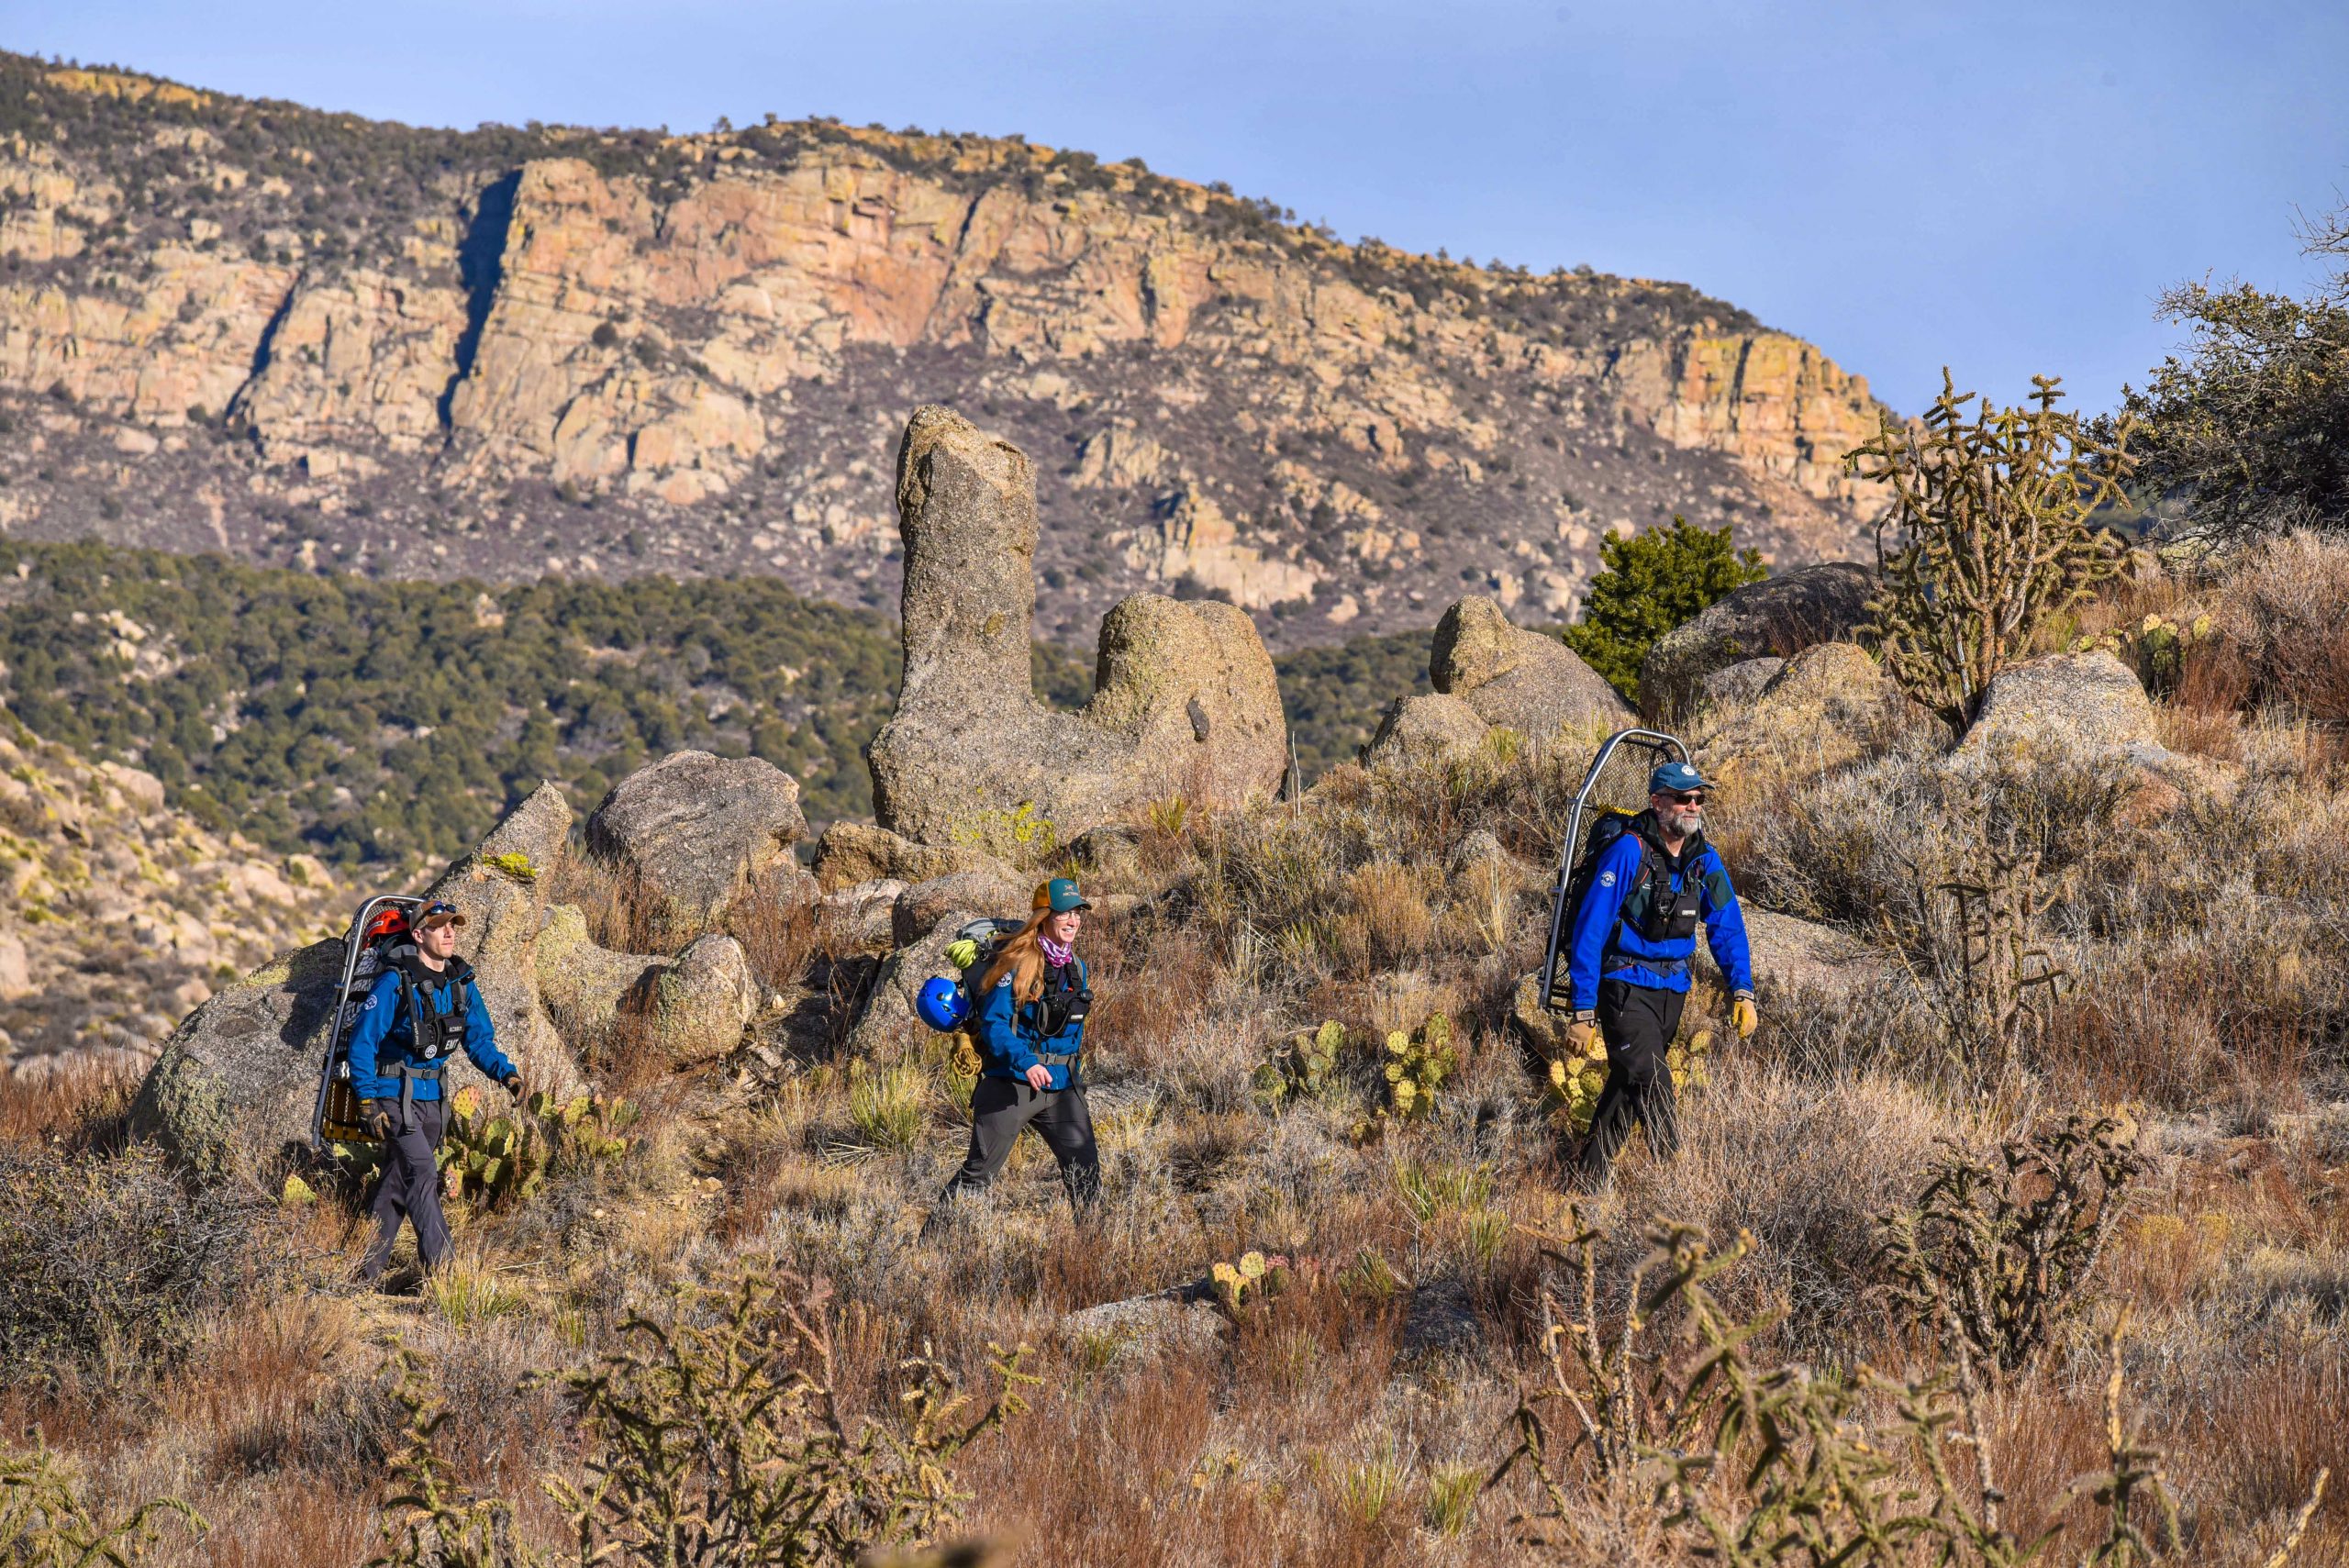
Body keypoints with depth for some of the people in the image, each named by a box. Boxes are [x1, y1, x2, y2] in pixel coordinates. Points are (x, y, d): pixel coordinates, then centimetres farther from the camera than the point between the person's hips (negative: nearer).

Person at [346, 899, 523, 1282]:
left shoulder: (462, 984, 6)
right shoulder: (395, 983, -13)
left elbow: (480, 1040, 11)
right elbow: (363, 1041, -12)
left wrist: (506, 1073, -8)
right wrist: (367, 1101, -18)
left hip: (432, 1098, 7)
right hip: (395, 1096, -7)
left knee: (397, 1185, 11)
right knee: (422, 1173, -17)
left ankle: (366, 1273, 19)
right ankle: (440, 1270, -20)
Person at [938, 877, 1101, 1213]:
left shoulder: (1076, 968, 10)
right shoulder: (1015, 964, -13)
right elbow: (993, 1024, -19)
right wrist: (1025, 1062, -31)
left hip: (1061, 1086, 6)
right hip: (1011, 1085, -6)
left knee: (1085, 1169, -1)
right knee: (978, 1172, -3)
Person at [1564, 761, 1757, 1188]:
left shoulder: (1704, 859, 2)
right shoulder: (1628, 852, -17)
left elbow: (1727, 927, 8)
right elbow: (1590, 930, -17)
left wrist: (1743, 991, -6)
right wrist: (1583, 1011, -19)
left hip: (1673, 989, 6)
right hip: (1626, 987, -6)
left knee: (1627, 1084, 14)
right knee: (1653, 1086, -16)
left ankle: (1590, 1176, 26)